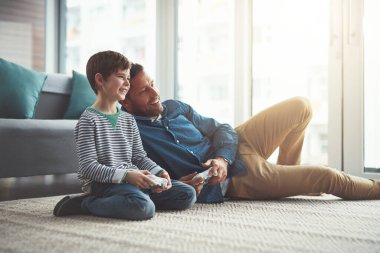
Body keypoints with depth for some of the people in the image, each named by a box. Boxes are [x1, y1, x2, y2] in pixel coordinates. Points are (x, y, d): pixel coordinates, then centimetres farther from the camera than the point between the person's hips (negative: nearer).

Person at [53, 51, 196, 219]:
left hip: (132, 180, 8)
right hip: (103, 183, -8)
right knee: (144, 208, -36)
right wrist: (126, 175, -24)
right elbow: (88, 167, -15)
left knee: (188, 194, -1)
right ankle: (87, 204, -12)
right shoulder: (88, 120, -7)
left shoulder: (128, 119, 16)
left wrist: (159, 173, -2)